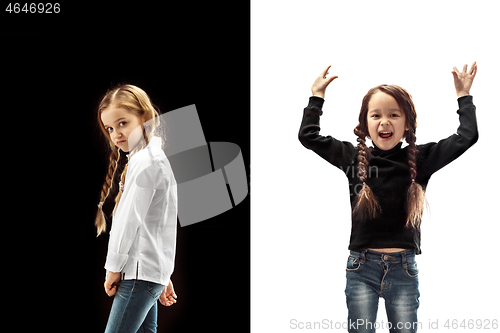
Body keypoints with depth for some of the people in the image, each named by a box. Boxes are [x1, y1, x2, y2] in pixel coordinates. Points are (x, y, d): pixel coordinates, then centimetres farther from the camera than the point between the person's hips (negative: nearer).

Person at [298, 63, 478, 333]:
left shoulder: (420, 158, 1)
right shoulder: (354, 158, 1)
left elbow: (466, 137, 1)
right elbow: (308, 135, 5)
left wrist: (464, 96, 8)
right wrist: (317, 96, 11)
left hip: (404, 269, 0)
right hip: (362, 268, 0)